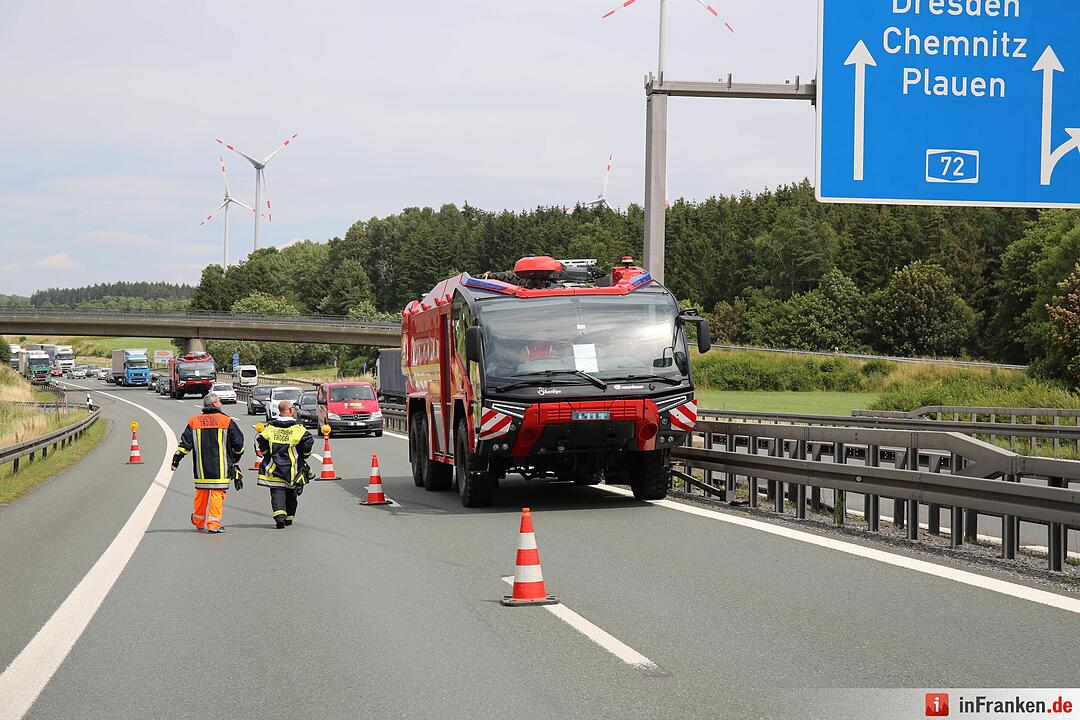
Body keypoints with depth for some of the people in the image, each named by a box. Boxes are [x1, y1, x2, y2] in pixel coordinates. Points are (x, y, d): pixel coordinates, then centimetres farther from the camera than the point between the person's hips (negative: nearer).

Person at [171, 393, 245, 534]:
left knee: (201, 492, 15)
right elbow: (238, 442, 1)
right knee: (218, 493, -2)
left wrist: (177, 458, 8)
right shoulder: (226, 421, -2)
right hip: (220, 468, -4)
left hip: (201, 468, 4)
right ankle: (214, 524, -6)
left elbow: (186, 443, 2)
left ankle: (198, 521, 27)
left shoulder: (194, 422, 6)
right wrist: (237, 457, 19)